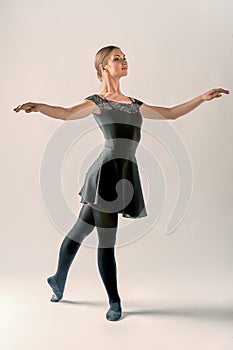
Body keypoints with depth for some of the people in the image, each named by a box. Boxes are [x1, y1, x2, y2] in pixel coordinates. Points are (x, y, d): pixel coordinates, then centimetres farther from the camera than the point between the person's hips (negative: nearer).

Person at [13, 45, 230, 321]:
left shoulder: (133, 104, 22)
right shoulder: (96, 101, 3)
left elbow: (170, 113, 24)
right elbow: (67, 113, -15)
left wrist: (203, 97, 21)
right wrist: (38, 106, -33)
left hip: (125, 173, 6)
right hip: (107, 171, -6)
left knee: (80, 230, 18)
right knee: (107, 242, 2)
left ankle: (58, 281, 37)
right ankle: (114, 302, 19)